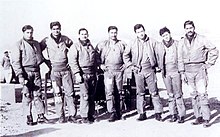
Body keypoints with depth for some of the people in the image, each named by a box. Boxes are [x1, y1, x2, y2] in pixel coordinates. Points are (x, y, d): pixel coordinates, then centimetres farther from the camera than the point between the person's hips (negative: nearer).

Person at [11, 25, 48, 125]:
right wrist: (20, 75, -14)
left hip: (36, 71, 5)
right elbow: (15, 62, -6)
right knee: (27, 96, -1)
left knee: (38, 95, 5)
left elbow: (40, 57, 27)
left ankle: (41, 116, 9)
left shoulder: (36, 44, 16)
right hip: (26, 71, -4)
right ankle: (29, 118, 5)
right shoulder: (19, 44, -1)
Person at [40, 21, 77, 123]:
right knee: (58, 94, 1)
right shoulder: (46, 41, 2)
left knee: (69, 93, -2)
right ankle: (61, 116, 8)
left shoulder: (65, 39, 4)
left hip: (66, 69, 1)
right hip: (55, 70, 0)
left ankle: (72, 115, 2)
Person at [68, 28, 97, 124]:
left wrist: (95, 72, 18)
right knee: (85, 96, -10)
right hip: (82, 73, -6)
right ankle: (84, 116, -3)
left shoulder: (90, 46, 18)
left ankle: (91, 114, 18)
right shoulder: (75, 46, -1)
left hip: (92, 73, 6)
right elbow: (72, 61, -8)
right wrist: (77, 74, -17)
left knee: (92, 95, 9)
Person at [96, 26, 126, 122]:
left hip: (119, 70, 2)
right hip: (108, 70, -1)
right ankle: (112, 113, -8)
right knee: (109, 92, -10)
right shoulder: (102, 44, 5)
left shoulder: (122, 44, 8)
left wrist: (125, 64, 8)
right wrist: (100, 64, 4)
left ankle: (118, 112, 16)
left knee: (118, 92, 6)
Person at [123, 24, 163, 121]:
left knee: (154, 92, 0)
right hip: (138, 71, 1)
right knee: (140, 93, 5)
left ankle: (158, 112, 6)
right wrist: (130, 66, 6)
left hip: (150, 70, -1)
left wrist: (156, 64, 4)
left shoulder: (152, 42, 1)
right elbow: (125, 55, 14)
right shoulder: (133, 44, 4)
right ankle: (142, 114, 12)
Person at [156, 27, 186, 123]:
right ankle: (173, 114, 12)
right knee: (170, 94, 5)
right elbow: (158, 59, 20)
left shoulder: (177, 44, 2)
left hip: (176, 71, -2)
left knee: (178, 93, -6)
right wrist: (161, 69, 12)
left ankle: (181, 115, 0)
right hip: (166, 72, 2)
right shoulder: (159, 47, 8)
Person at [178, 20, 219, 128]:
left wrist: (208, 64, -2)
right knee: (193, 95, 6)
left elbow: (214, 51, 3)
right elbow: (180, 59, 11)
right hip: (188, 70, 4)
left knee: (202, 93, -10)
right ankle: (198, 117, 13)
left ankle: (206, 119, -6)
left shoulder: (201, 39, -1)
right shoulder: (181, 42, 9)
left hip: (200, 69, -4)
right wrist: (182, 72, 6)